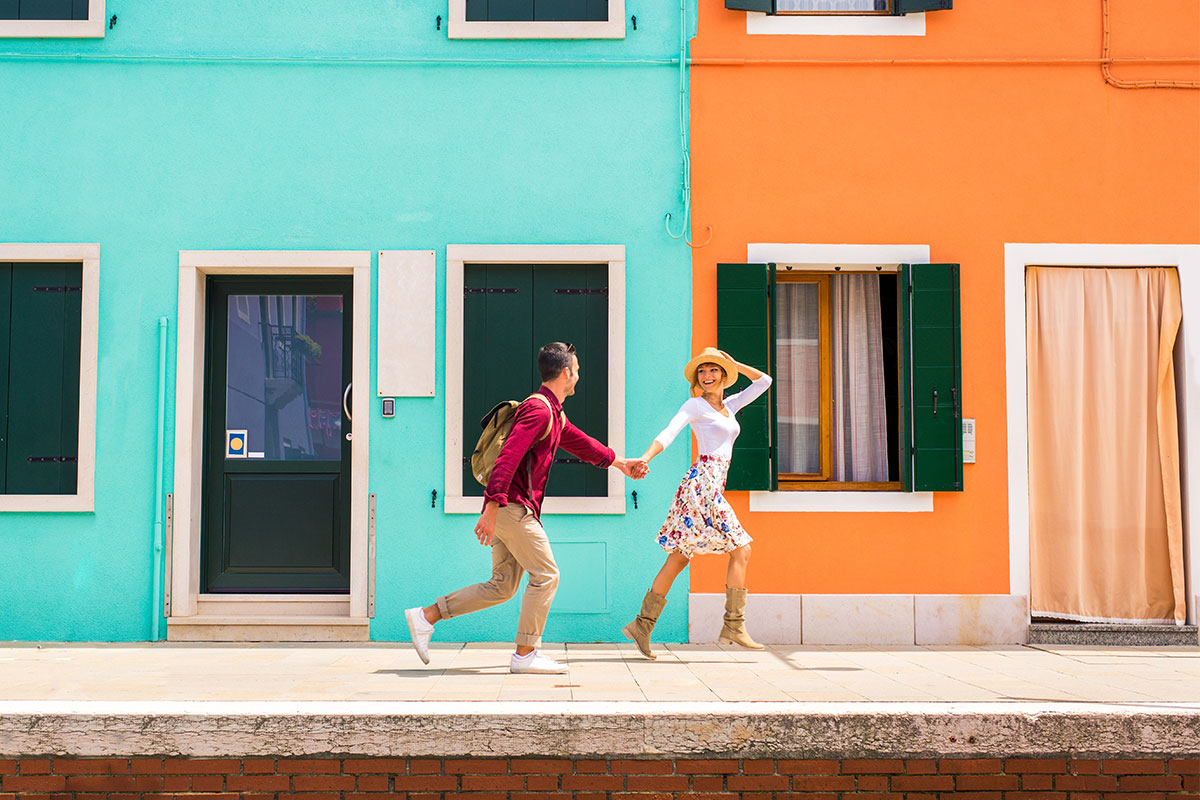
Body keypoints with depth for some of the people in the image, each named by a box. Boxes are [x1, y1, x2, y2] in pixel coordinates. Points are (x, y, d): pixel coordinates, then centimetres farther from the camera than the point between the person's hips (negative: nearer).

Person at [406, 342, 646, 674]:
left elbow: (578, 441, 38)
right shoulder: (538, 409, -14)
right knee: (545, 575, -5)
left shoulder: (554, 414, 19)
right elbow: (508, 457, -23)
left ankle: (426, 616, 13)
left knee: (501, 587, 10)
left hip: (508, 509, 10)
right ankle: (525, 654, 1)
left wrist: (618, 462, 48)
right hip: (513, 506, -10)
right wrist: (492, 509, -29)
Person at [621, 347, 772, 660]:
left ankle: (642, 625, 6)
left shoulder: (729, 405, 21)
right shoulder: (695, 405, 0)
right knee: (741, 549, -7)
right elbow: (668, 433, -13)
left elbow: (764, 381, 26)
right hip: (704, 482, -8)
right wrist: (644, 458, -28)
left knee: (679, 558, 5)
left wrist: (734, 365, 18)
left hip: (713, 486, 8)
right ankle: (733, 626, -3)